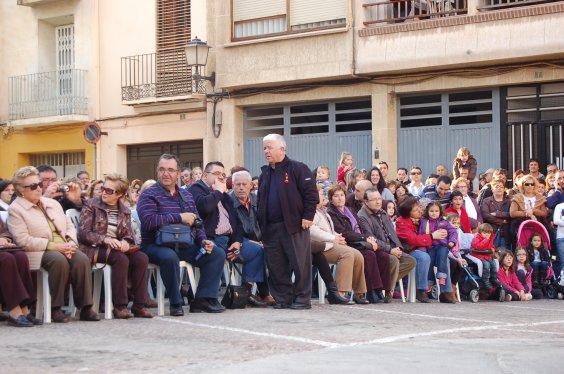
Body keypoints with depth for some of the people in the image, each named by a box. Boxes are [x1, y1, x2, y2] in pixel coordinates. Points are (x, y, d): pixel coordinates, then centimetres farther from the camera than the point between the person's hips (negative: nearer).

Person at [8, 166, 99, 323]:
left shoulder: (53, 203, 21)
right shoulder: (15, 209, 0)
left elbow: (70, 226, 19)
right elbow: (23, 241, -12)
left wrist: (71, 242, -5)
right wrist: (53, 246, -18)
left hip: (64, 248, 5)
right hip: (39, 252, -5)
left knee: (82, 259, -26)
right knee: (59, 260, -36)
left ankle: (85, 307, -24)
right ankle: (55, 308, -25)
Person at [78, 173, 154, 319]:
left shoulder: (125, 211, 16)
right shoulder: (91, 205, 2)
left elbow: (128, 235, 12)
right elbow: (83, 233, -7)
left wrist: (125, 242, -13)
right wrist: (105, 239, -21)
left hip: (116, 248, 5)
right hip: (95, 248, -5)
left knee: (142, 258, -23)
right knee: (121, 259, -34)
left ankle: (139, 305, -21)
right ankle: (119, 306, -31)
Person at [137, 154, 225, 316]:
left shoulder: (186, 195, 18)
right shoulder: (149, 195, -4)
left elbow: (196, 222, 23)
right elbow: (148, 221, -22)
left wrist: (203, 240, 2)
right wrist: (180, 217, -20)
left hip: (185, 246, 7)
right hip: (155, 246, -6)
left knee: (217, 254, -7)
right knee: (169, 257, -39)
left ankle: (203, 298, -9)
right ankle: (175, 303, -22)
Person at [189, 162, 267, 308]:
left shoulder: (224, 195, 25)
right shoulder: (196, 189, 0)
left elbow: (237, 220, 22)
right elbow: (204, 206, -24)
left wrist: (237, 241, 4)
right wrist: (218, 191, -7)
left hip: (228, 239, 9)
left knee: (257, 250, 0)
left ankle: (246, 291, 0)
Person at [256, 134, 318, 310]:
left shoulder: (298, 168, -3)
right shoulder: (265, 173, 17)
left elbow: (311, 193, -7)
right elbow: (260, 200, 22)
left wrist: (308, 216, -12)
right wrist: (261, 223, 14)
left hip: (294, 225, -6)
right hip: (270, 228, 6)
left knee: (300, 265, -3)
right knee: (276, 267, 7)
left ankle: (302, 299, 4)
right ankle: (282, 299, 15)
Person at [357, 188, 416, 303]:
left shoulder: (383, 214, 20)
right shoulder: (362, 217, -9)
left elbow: (392, 232, 18)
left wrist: (397, 248, -1)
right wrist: (390, 250, -21)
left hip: (392, 249, 8)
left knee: (411, 261, -8)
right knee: (394, 260, -33)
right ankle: (388, 292, -16)